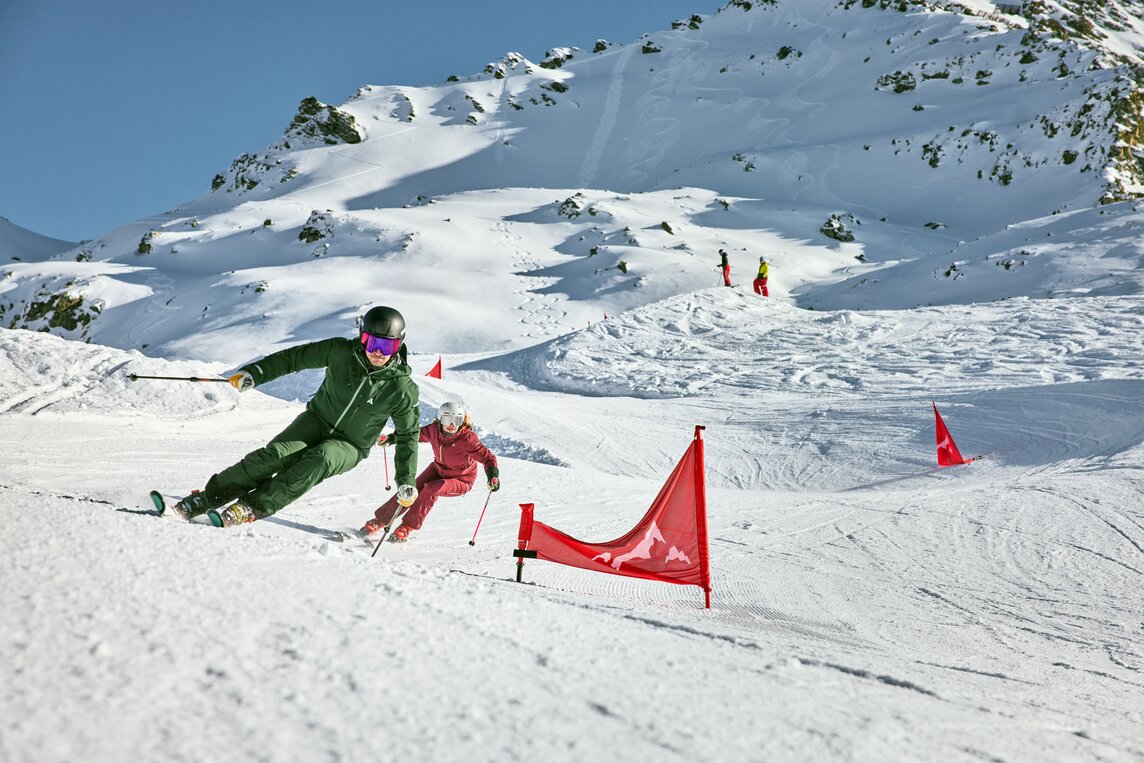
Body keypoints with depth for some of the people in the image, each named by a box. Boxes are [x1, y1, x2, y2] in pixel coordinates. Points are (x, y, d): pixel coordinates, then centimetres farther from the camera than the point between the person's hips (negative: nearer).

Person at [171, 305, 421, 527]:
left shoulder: (402, 388, -17)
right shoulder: (341, 351, -13)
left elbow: (408, 435, -7)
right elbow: (294, 357, -2)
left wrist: (406, 482, -11)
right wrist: (254, 374, -10)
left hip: (349, 447, -2)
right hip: (318, 419, 2)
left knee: (319, 461, -34)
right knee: (275, 455, -24)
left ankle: (251, 507, -36)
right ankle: (202, 500, -22)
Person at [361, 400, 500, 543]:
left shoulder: (467, 438, -29)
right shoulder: (434, 430, -15)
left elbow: (486, 456, -31)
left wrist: (493, 475, -49)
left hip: (460, 481, -4)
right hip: (438, 469, 4)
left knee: (430, 490, -30)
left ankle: (406, 528, -18)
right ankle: (379, 521, 4)